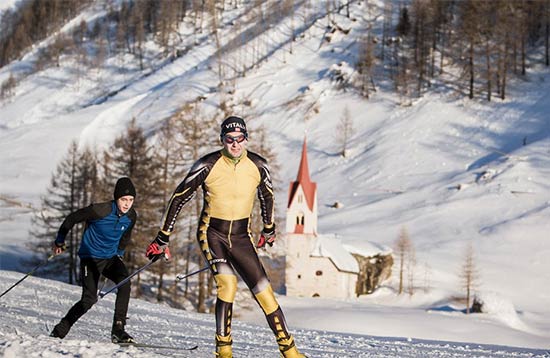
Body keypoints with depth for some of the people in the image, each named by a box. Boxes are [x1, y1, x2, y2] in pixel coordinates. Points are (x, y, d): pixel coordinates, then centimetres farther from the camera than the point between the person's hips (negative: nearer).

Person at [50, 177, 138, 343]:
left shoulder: (131, 216, -5)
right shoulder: (101, 211, -22)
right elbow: (72, 218, -8)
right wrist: (59, 241, 2)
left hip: (111, 258, 5)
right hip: (91, 257, -5)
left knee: (125, 283, -24)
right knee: (90, 299, -15)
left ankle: (118, 330, -21)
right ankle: (60, 331, 5)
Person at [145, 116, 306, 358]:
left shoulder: (258, 166, -7)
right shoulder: (208, 165, -15)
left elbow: (267, 195, 14)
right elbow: (179, 198, -7)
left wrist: (269, 229, 26)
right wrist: (162, 238, -5)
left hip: (241, 237, 3)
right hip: (212, 233, -3)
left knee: (263, 290, -5)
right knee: (227, 284, -25)